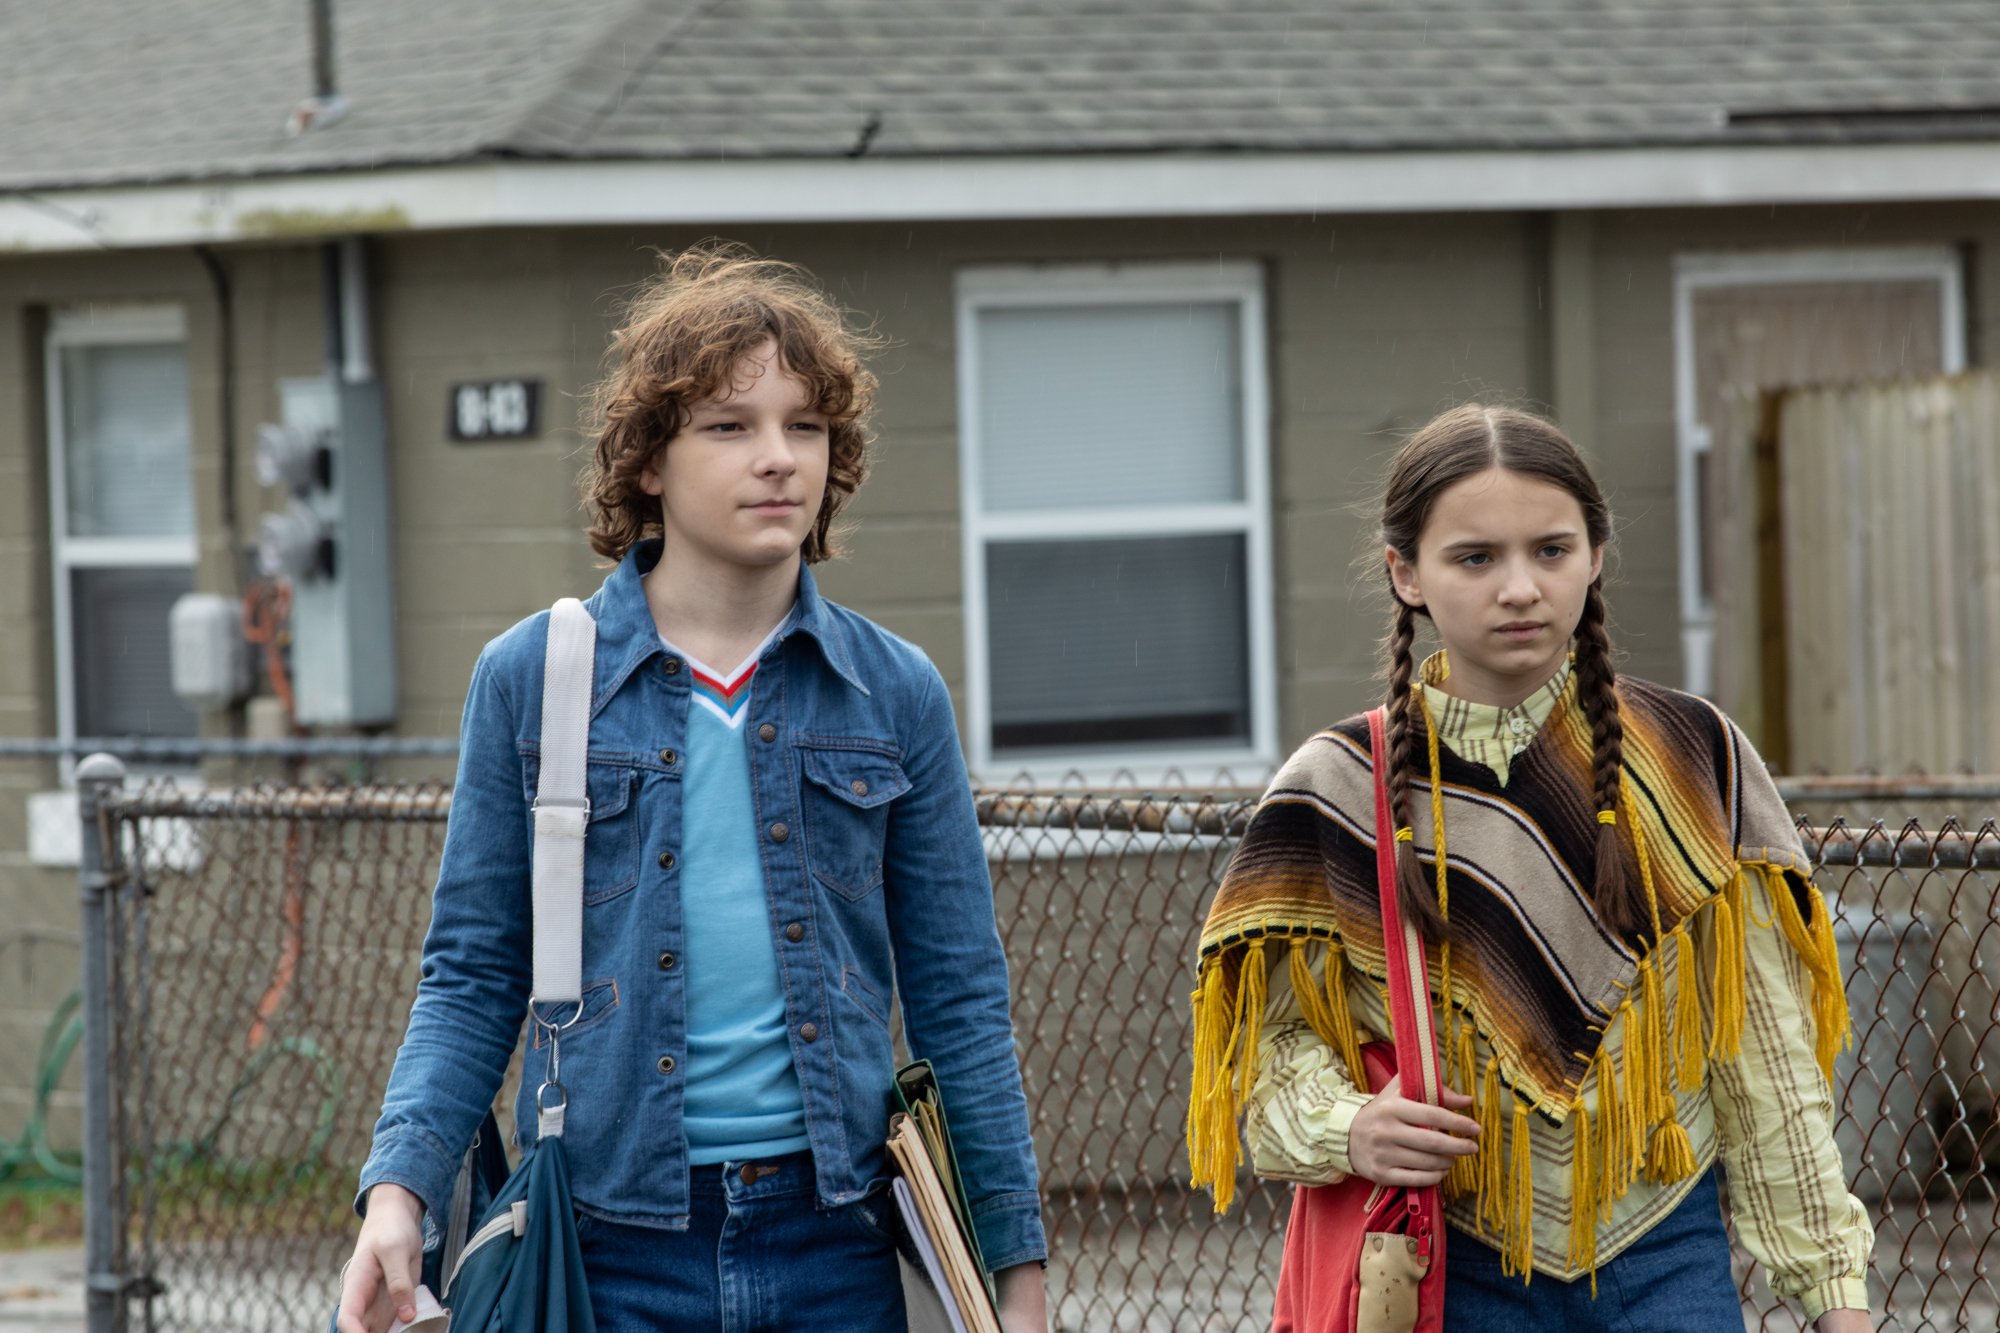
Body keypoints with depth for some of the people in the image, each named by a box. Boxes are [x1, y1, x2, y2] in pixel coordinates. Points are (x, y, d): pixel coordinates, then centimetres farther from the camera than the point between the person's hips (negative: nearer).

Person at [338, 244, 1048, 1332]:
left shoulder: (894, 694, 7)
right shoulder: (528, 681, 4)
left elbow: (959, 1000, 9)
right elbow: (473, 977, 5)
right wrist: (400, 1188, -10)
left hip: (832, 1244, 1)